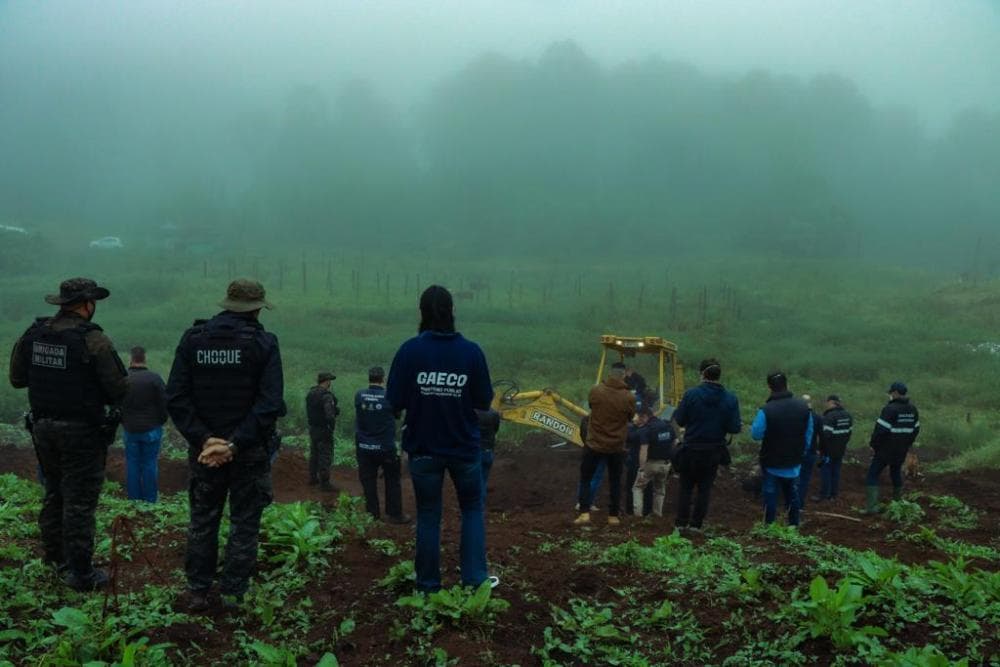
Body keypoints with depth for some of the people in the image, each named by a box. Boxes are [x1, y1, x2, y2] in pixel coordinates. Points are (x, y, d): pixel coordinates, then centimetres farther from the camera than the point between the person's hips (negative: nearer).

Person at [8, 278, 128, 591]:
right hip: (83, 432, -6)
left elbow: (16, 379, 9)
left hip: (43, 427, 6)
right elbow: (119, 389, -16)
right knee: (80, 501, 1)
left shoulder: (33, 334, 0)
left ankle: (54, 556, 35)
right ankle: (80, 573, 7)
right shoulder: (93, 340, -19)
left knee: (54, 492, 22)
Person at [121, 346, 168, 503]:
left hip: (129, 429, 2)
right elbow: (164, 403, -9)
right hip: (151, 429, -2)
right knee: (150, 464, 4)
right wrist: (161, 421, 7)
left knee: (132, 463, 9)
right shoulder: (154, 378, -11)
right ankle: (149, 500, 7)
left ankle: (134, 499, 13)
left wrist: (123, 422, 15)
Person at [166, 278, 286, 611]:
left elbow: (175, 397, -7)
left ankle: (198, 592, 19)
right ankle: (233, 593, 12)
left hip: (204, 447, 3)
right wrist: (237, 444, -16)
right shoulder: (263, 343, -8)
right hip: (250, 451, -3)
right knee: (244, 522, 9)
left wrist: (203, 439, -10)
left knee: (202, 520, 15)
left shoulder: (192, 339, 1)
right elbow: (270, 403, -17)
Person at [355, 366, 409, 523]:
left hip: (364, 447, 2)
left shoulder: (359, 396, -7)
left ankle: (372, 513, 16)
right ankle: (394, 514, 13)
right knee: (392, 481, 10)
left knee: (368, 481, 11)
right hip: (386, 448, -2)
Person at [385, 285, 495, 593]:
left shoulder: (409, 351, -12)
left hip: (423, 448, 0)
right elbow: (484, 402, -4)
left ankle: (428, 585, 18)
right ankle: (475, 578, 14)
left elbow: (394, 403, -11)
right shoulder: (471, 351, -10)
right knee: (473, 508, 17)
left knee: (428, 515, 12)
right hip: (464, 447, 0)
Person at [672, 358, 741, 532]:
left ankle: (681, 522, 15)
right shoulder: (730, 399, -10)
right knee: (705, 488, 14)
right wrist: (739, 425, 12)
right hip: (714, 451, 1)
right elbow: (734, 428, -10)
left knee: (685, 486, 15)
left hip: (691, 449, -1)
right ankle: (696, 523, 16)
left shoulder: (691, 394, -15)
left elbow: (679, 420, -10)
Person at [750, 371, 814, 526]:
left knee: (770, 495, 9)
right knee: (792, 494, 20)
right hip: (794, 463, 4)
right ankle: (794, 525, 27)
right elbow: (808, 436, 0)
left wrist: (756, 421, 3)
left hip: (772, 463, -4)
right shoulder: (804, 407, -7)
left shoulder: (766, 410, -24)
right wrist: (801, 453, 13)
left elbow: (756, 434, -16)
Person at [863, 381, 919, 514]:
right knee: (896, 473, 22)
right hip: (901, 451, 7)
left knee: (872, 475, -2)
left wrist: (874, 445, -8)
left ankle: (872, 506, -10)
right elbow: (916, 429, 15)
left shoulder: (890, 408, -18)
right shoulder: (912, 409, 7)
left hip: (885, 449, -7)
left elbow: (880, 430, -20)